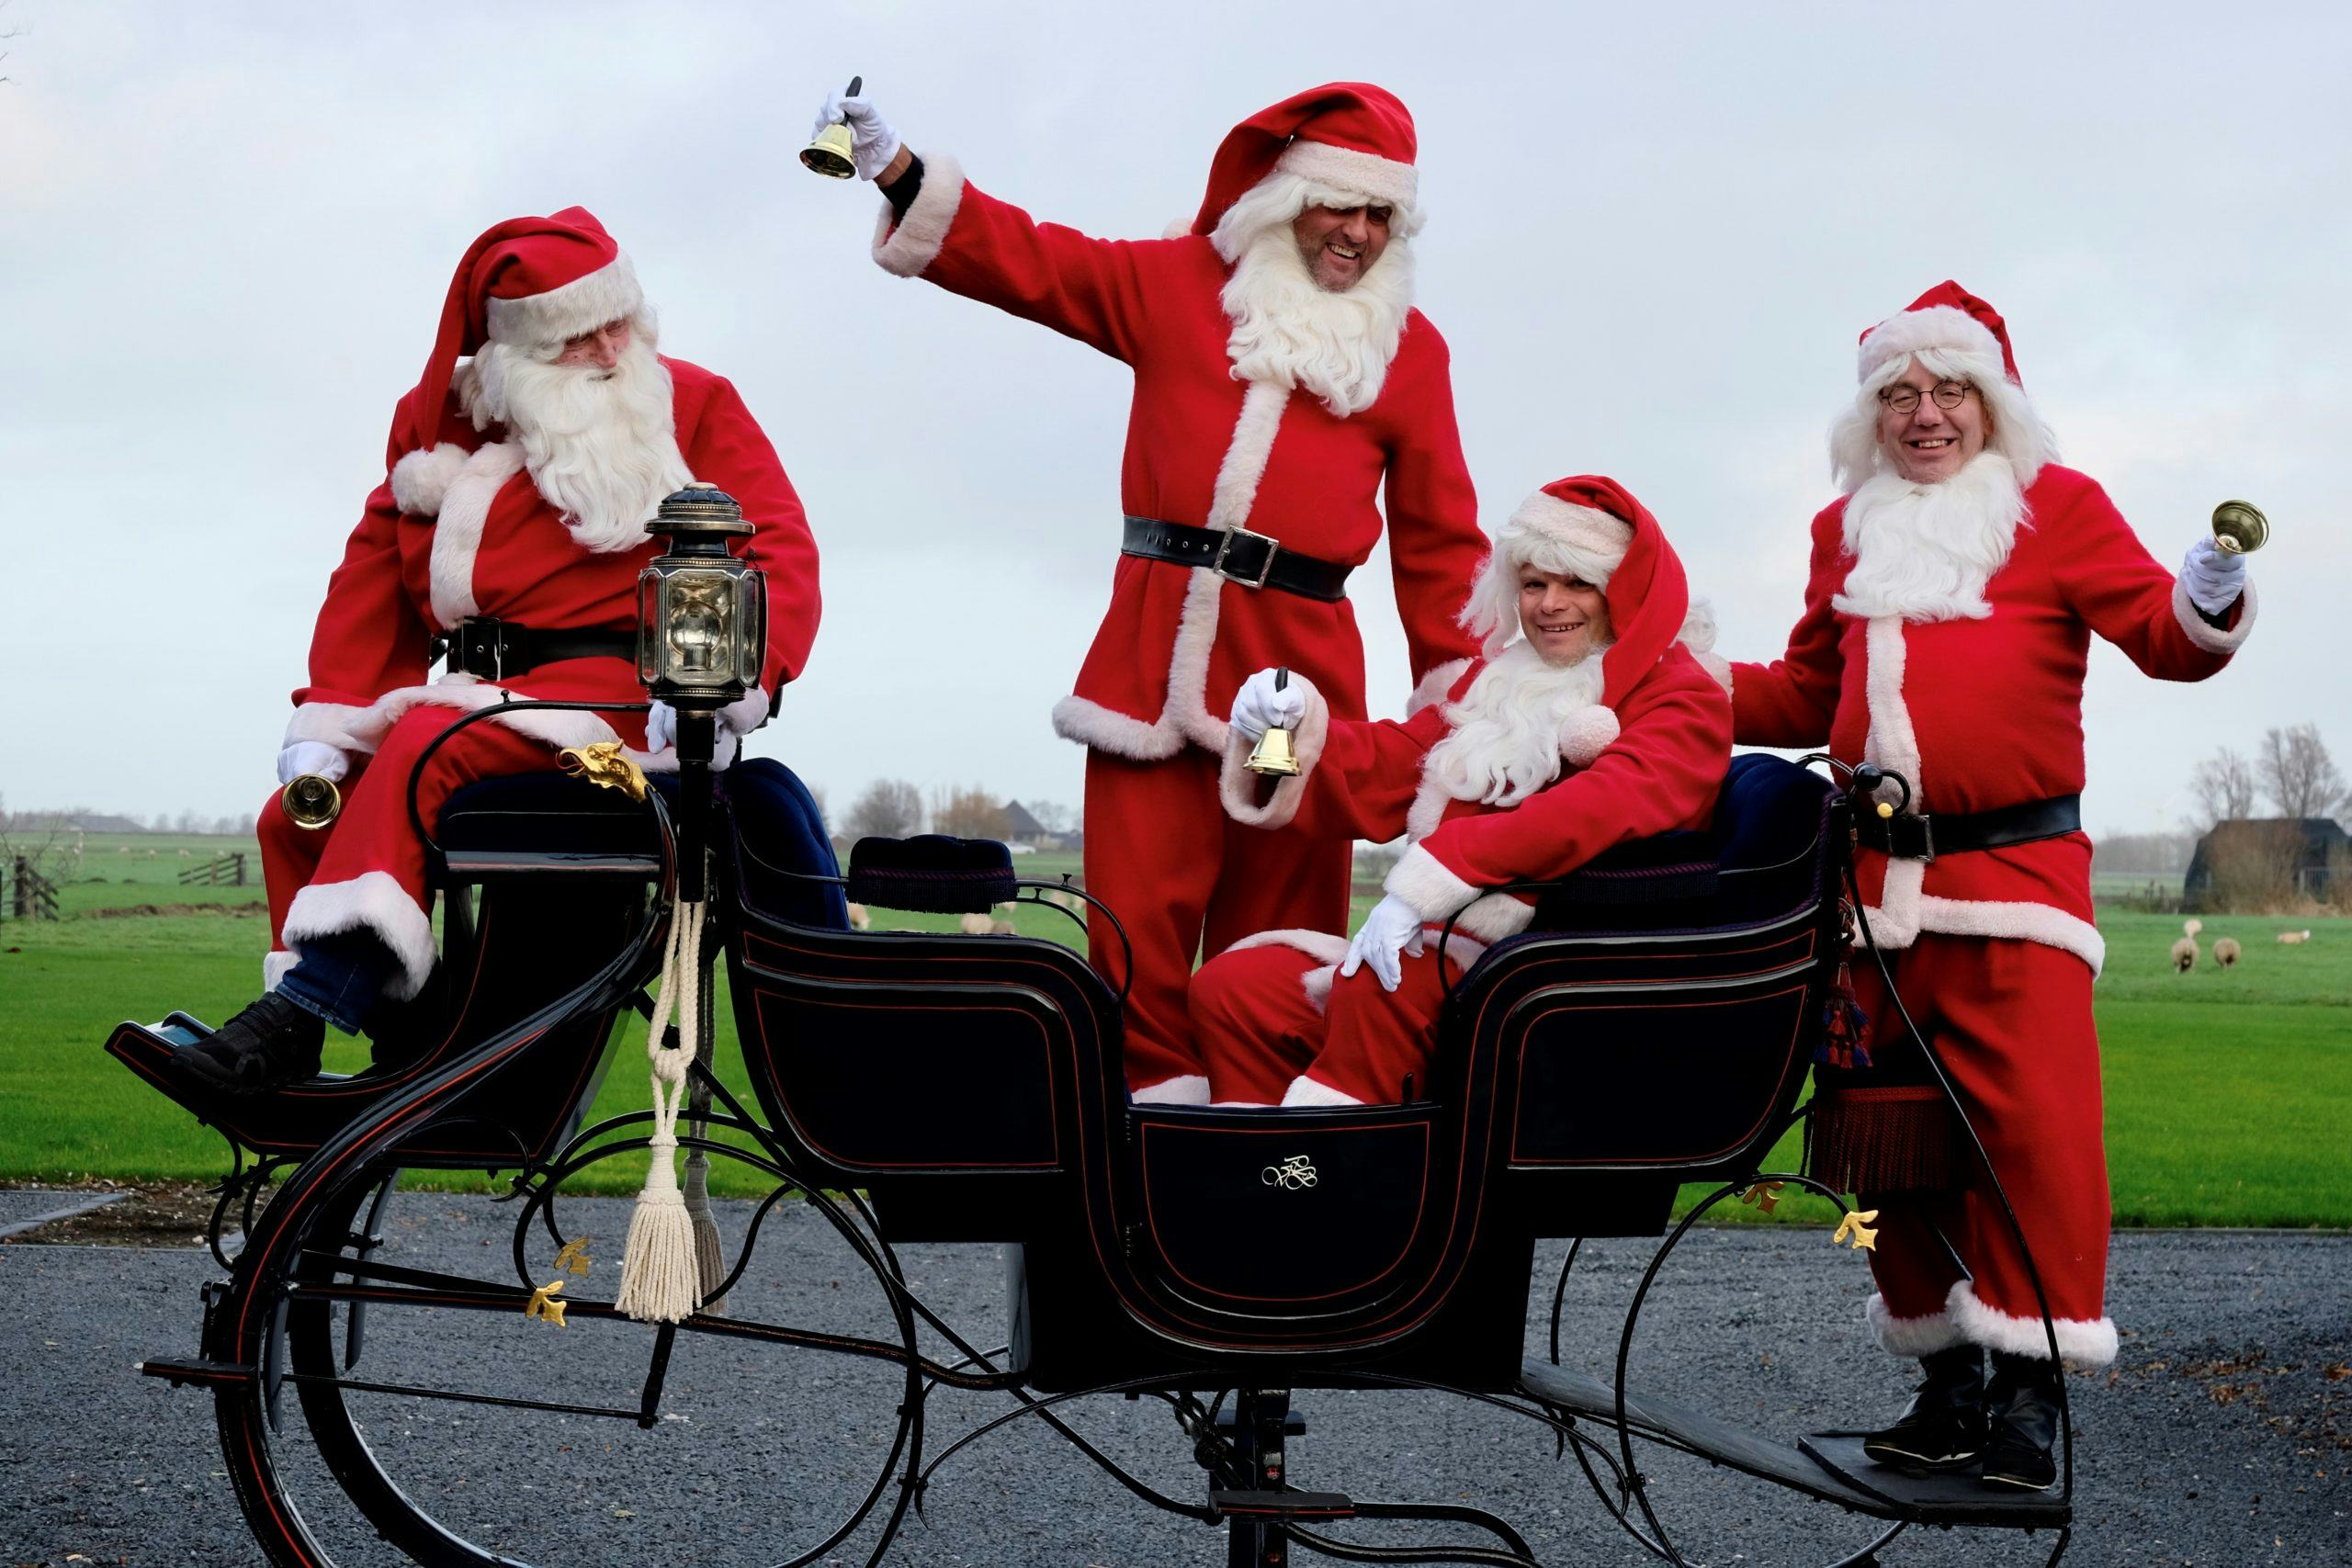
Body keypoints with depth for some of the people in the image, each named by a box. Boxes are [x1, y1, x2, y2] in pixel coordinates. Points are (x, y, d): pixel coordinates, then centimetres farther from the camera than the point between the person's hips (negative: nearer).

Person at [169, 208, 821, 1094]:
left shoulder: (692, 406, 5)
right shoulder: (441, 420, 16)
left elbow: (779, 554, -5)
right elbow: (374, 574, 14)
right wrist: (323, 726, 1)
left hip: (614, 685, -6)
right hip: (485, 688, 6)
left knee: (424, 751, -30)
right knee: (295, 816, -8)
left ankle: (298, 1016, -37)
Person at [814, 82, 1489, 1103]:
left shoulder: (1410, 348, 14)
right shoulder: (1178, 283, 13)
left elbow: (1438, 537, 15)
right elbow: (1033, 261, 9)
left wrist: (1455, 691, 10)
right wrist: (902, 176, -3)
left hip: (1299, 661, 0)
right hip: (1153, 648, 0)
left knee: (1277, 928, 2)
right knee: (1138, 914, -7)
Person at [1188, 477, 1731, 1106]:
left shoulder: (1684, 699, 0)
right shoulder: (1500, 680, 23)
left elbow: (1605, 808, -19)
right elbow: (1386, 773, 18)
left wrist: (1426, 881, -27)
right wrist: (1296, 725, -4)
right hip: (1448, 946, 7)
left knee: (1378, 990, -33)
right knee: (1230, 988, -9)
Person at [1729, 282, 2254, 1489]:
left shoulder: (2055, 504, 4)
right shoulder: (1847, 530, 18)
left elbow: (2159, 635, -5)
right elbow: (1807, 695, 26)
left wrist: (2205, 603, -27)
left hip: (2015, 871, -5)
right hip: (1875, 879, 5)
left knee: (2030, 1119, -12)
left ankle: (2027, 1389, -3)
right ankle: (1947, 1383, 18)